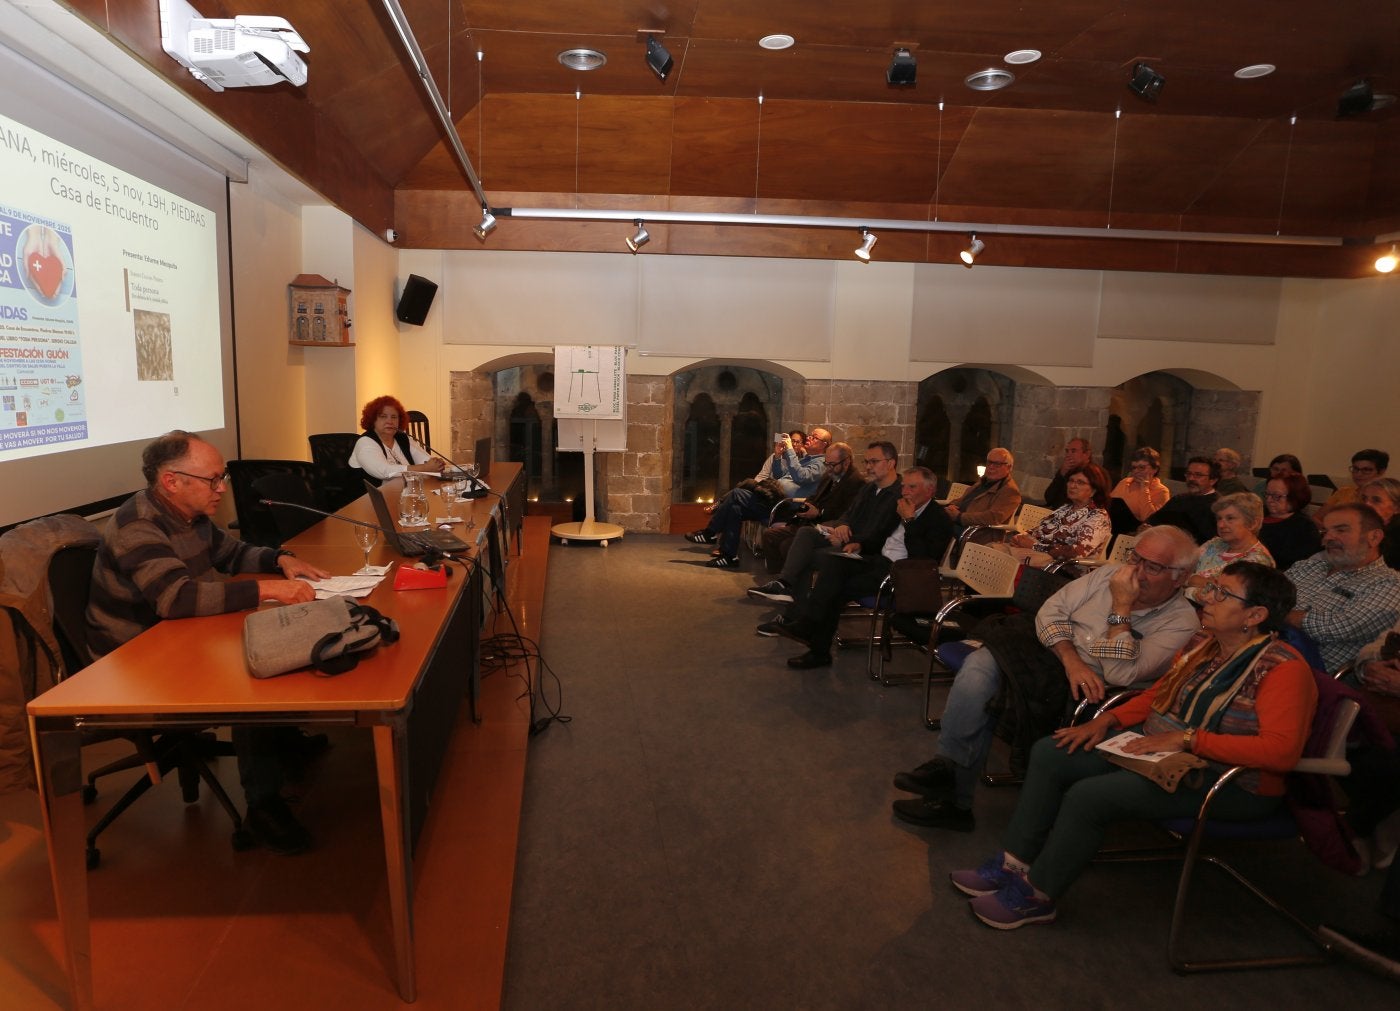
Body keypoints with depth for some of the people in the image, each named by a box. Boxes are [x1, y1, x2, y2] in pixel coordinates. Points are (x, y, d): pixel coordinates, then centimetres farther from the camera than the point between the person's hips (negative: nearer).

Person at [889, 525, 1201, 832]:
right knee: (980, 663, -25)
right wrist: (1072, 661, -12)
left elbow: (1121, 674, -18)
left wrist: (1121, 607, -16)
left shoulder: (1181, 621, -6)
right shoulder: (1108, 575, 9)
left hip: (1090, 697, -6)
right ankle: (949, 765, -17)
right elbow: (1050, 613, 3)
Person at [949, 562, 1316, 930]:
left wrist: (1189, 738, -31)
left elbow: (1282, 749, -30)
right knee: (1050, 754, -1)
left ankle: (1036, 895, -4)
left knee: (1088, 796, -25)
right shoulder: (1203, 642, 6)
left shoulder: (1283, 669, -19)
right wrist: (1108, 720, 3)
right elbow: (1158, 694, 18)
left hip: (1231, 784, -9)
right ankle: (1014, 864, 3)